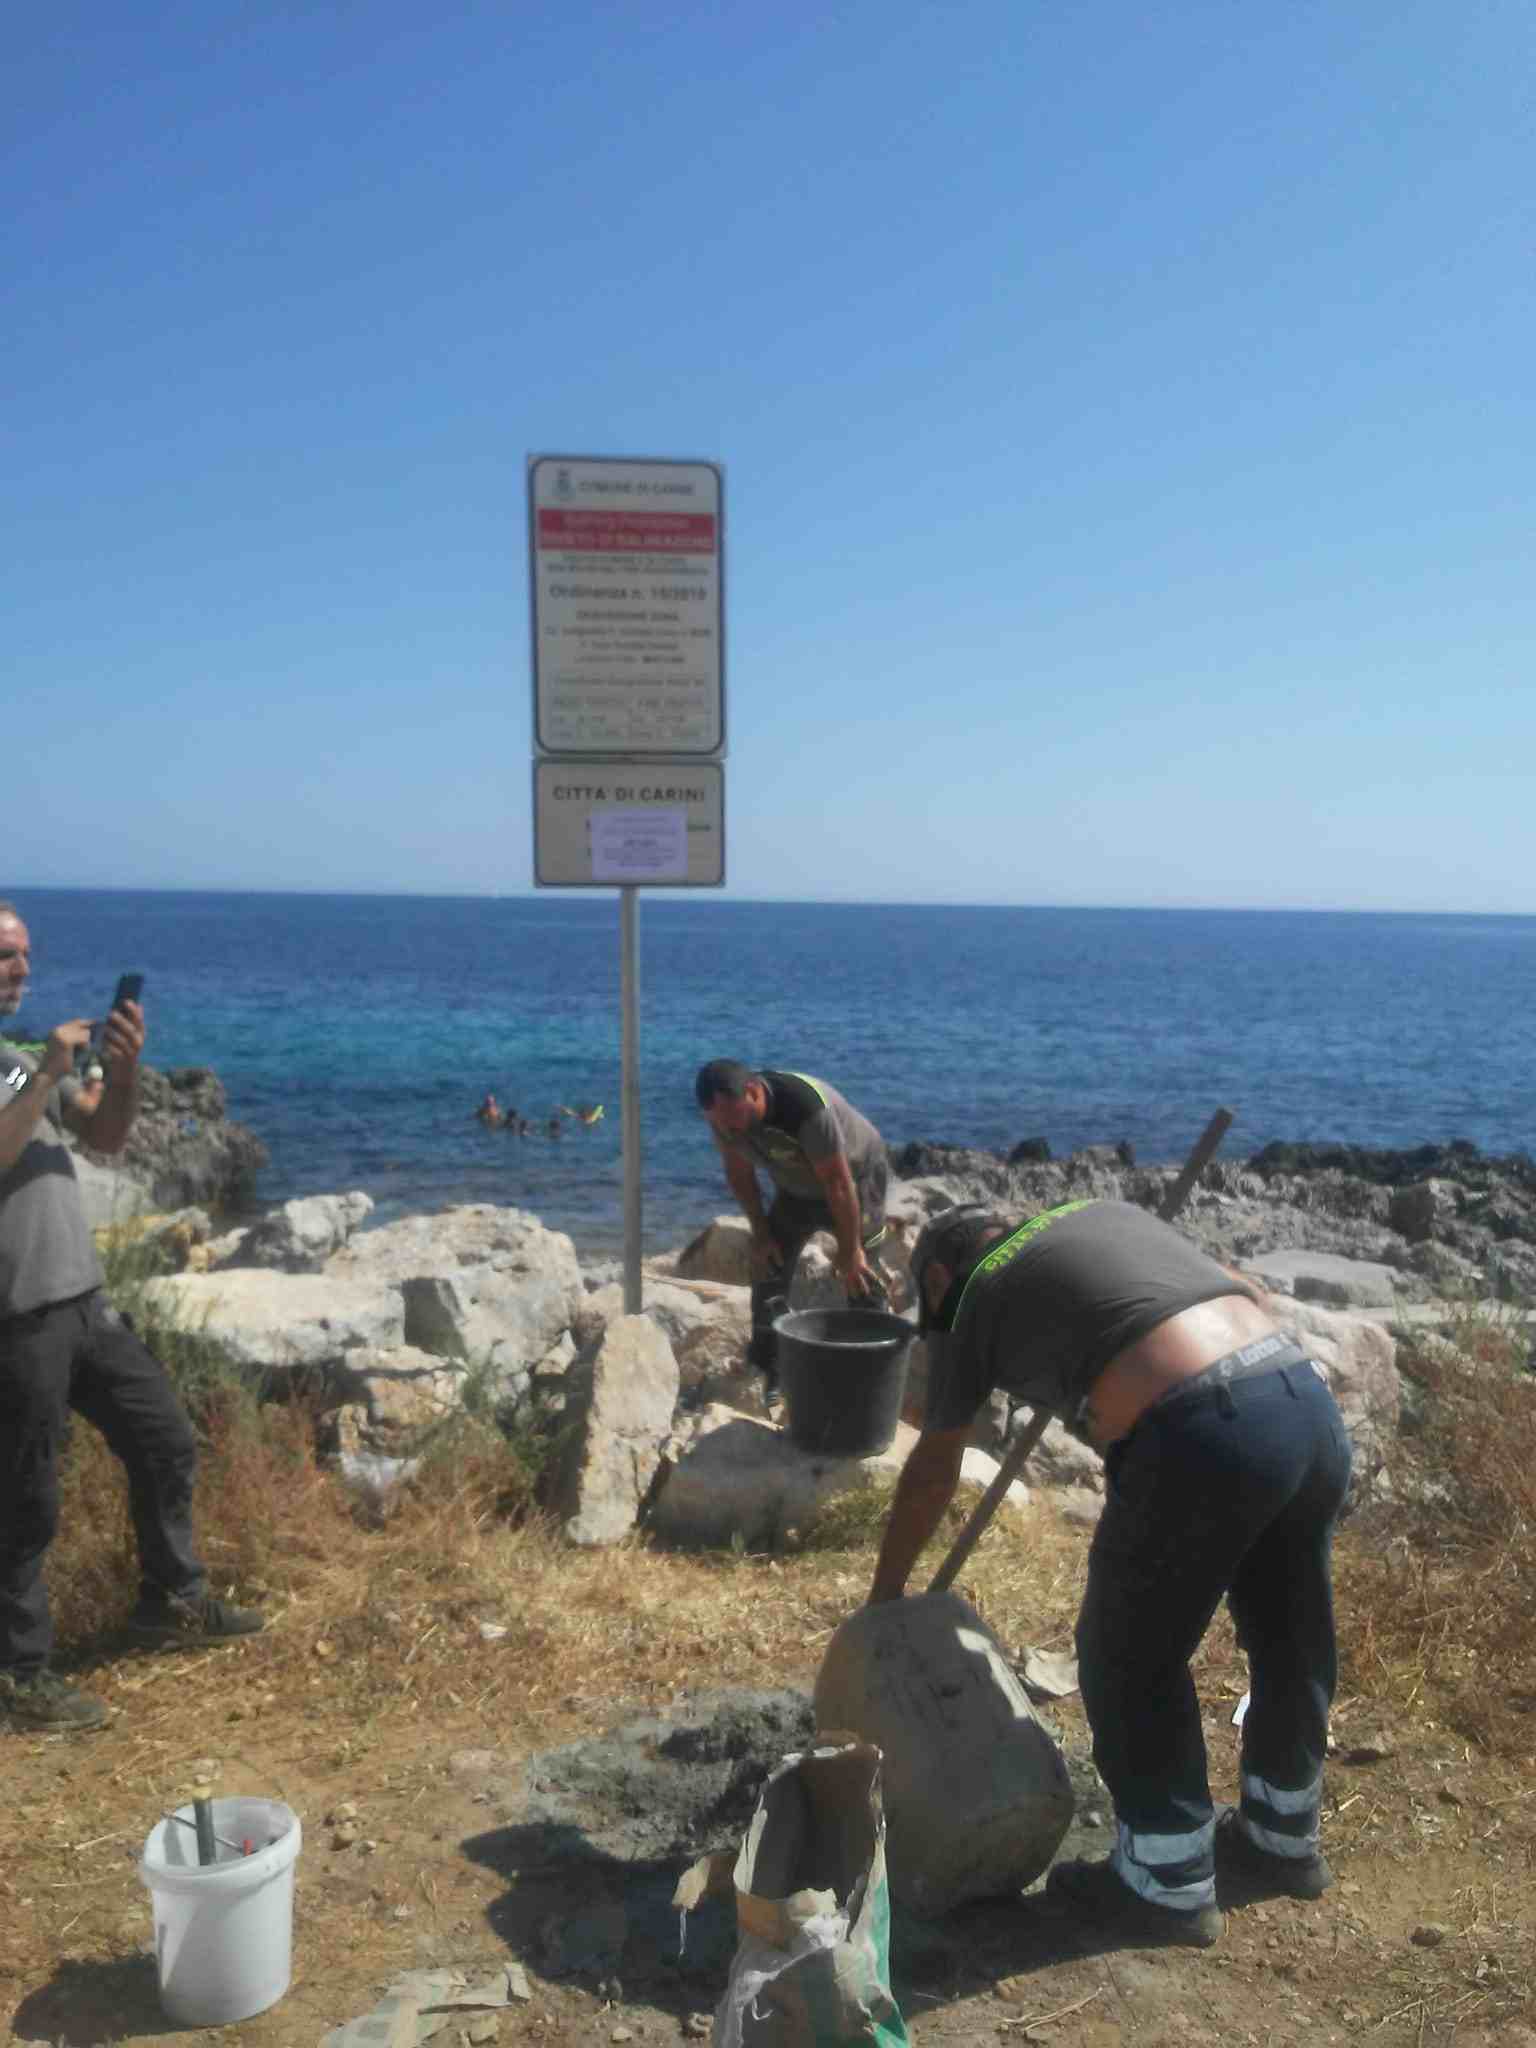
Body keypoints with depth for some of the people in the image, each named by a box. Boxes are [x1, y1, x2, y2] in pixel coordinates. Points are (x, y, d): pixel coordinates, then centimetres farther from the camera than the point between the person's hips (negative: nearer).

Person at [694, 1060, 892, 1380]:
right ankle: (767, 1373, 9)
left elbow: (837, 1183, -32)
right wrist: (761, 1233, -2)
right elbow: (739, 1173, -3)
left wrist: (849, 1252, -25)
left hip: (856, 1177, -6)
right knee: (768, 1265, -1)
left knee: (860, 1279, -10)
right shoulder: (726, 1116, -21)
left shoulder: (807, 1109, -41)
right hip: (796, 1189, 6)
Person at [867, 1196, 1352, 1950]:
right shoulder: (1107, 1210, 25)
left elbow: (931, 1472, 21)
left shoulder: (973, 1297, 12)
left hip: (1202, 1438, -7)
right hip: (1309, 1399, 8)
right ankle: (1282, 1843, 47)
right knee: (1292, 1639, 26)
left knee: (1130, 1663, 15)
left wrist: (885, 1590, 34)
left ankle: (1169, 1887, 30)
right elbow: (1248, 1296, 29)